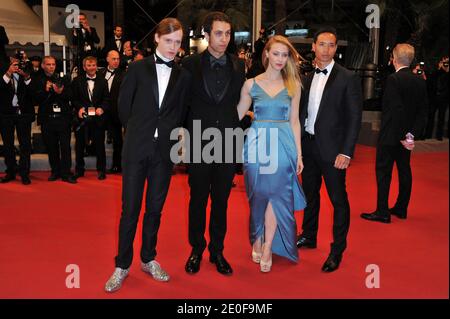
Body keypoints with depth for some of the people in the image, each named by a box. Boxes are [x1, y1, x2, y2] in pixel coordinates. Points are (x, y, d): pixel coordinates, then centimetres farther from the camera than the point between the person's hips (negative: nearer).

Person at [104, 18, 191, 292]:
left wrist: (167, 134, 3)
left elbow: (180, 114, 10)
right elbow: (123, 106, 5)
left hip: (164, 150, 2)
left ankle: (148, 259, 27)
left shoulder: (183, 76, 6)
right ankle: (122, 265, 15)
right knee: (130, 208, 2)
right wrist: (138, 131, 8)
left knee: (155, 208, 11)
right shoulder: (138, 68, 1)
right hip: (137, 148, -2)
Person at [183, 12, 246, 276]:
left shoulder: (238, 65, 4)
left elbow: (240, 101, 11)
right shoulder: (191, 64, -3)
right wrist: (186, 129, 1)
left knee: (221, 199, 10)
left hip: (228, 143, 2)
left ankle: (217, 251, 24)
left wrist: (237, 129, 5)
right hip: (199, 142, -2)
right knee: (198, 198, 9)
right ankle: (197, 249, 25)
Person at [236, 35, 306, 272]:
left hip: (283, 144, 0)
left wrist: (298, 153, 4)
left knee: (276, 194, -3)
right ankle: (258, 240, 25)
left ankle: (266, 246, 8)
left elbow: (294, 121, 8)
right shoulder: (251, 84, 4)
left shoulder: (293, 85, 6)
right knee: (258, 195, 6)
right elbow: (237, 115, 5)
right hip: (257, 143, 0)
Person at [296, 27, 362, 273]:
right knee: (310, 194, 18)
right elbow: (303, 112, 11)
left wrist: (346, 152, -16)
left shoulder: (347, 78, -8)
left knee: (338, 199, 2)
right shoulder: (308, 78, 9)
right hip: (308, 144, 6)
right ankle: (309, 237, 35)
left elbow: (354, 118, -10)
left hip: (332, 148, -6)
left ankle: (337, 250, 14)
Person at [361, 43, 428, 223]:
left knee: (383, 171, 0)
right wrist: (412, 134, -4)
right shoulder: (420, 81, 4)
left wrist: (402, 136, -17)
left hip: (390, 135, -7)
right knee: (404, 170, 15)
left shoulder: (393, 79, -18)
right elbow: (423, 111, 0)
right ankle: (401, 208, 25)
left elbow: (396, 109, -23)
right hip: (407, 134, 7)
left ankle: (382, 212, 3)